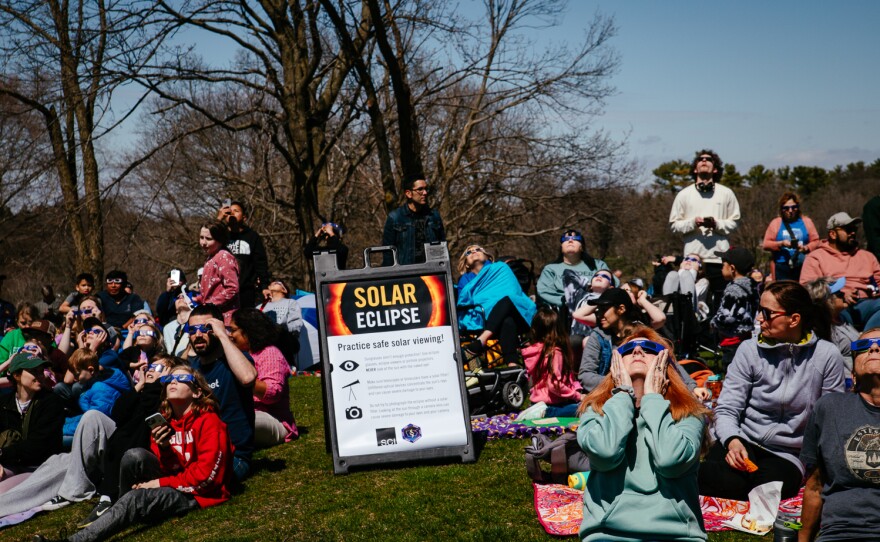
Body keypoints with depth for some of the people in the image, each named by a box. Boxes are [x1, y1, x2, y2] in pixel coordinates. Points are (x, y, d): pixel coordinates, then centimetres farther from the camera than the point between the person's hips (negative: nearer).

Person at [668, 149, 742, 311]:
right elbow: (674, 225, 7)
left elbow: (734, 222, 9)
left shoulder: (726, 193, 9)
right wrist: (692, 222, -10)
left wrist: (717, 224, -9)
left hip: (719, 257, 0)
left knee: (721, 301, 1)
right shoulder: (684, 194, 9)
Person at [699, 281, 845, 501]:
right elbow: (726, 409, -2)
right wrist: (732, 441, -23)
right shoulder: (749, 350, 1)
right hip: (743, 441, 0)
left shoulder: (827, 356, -1)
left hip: (788, 455, 0)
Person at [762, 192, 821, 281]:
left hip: (803, 267, 1)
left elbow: (815, 241, 8)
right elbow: (766, 244, 4)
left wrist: (806, 248, -11)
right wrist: (781, 244, -12)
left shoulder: (806, 221, 12)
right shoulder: (775, 223, 10)